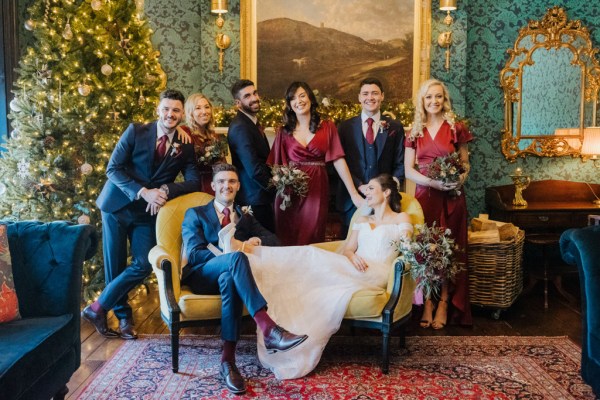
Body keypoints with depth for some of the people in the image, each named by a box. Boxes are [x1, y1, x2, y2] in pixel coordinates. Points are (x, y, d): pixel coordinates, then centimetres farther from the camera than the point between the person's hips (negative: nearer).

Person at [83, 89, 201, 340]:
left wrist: (166, 190, -23)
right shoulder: (135, 132, -6)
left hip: (148, 212, 2)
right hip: (118, 205, -2)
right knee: (115, 265, 4)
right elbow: (113, 168, -10)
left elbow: (194, 181, -5)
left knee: (143, 265, -5)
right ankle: (123, 316, 24)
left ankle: (97, 309, 11)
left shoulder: (185, 146, 0)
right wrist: (142, 192, -22)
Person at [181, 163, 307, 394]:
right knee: (235, 258, -37)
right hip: (203, 276, -2)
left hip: (229, 274, 3)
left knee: (229, 278, -38)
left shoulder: (245, 217, 27)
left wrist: (255, 241, -7)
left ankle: (228, 360, -41)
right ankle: (269, 329, -52)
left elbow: (273, 240, 16)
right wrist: (229, 250, -16)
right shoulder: (195, 214, 15)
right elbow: (193, 254, -1)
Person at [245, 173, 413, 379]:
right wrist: (353, 257, -5)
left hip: (376, 275, -5)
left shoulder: (401, 218, 15)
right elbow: (347, 249, 15)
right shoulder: (362, 219, 29)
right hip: (354, 270, 5)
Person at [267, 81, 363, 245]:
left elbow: (339, 160, -3)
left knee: (313, 242, 5)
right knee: (287, 241, 7)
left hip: (317, 190, -1)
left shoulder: (327, 127, 3)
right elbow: (275, 164, 6)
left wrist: (354, 194, -9)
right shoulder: (284, 132, 6)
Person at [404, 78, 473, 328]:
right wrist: (432, 182, -14)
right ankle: (427, 303, 6)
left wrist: (461, 177, -15)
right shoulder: (415, 132, 8)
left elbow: (465, 163, 7)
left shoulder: (456, 129, 4)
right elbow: (408, 169, 2)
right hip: (424, 195, 2)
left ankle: (444, 304, 7)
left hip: (450, 197, -1)